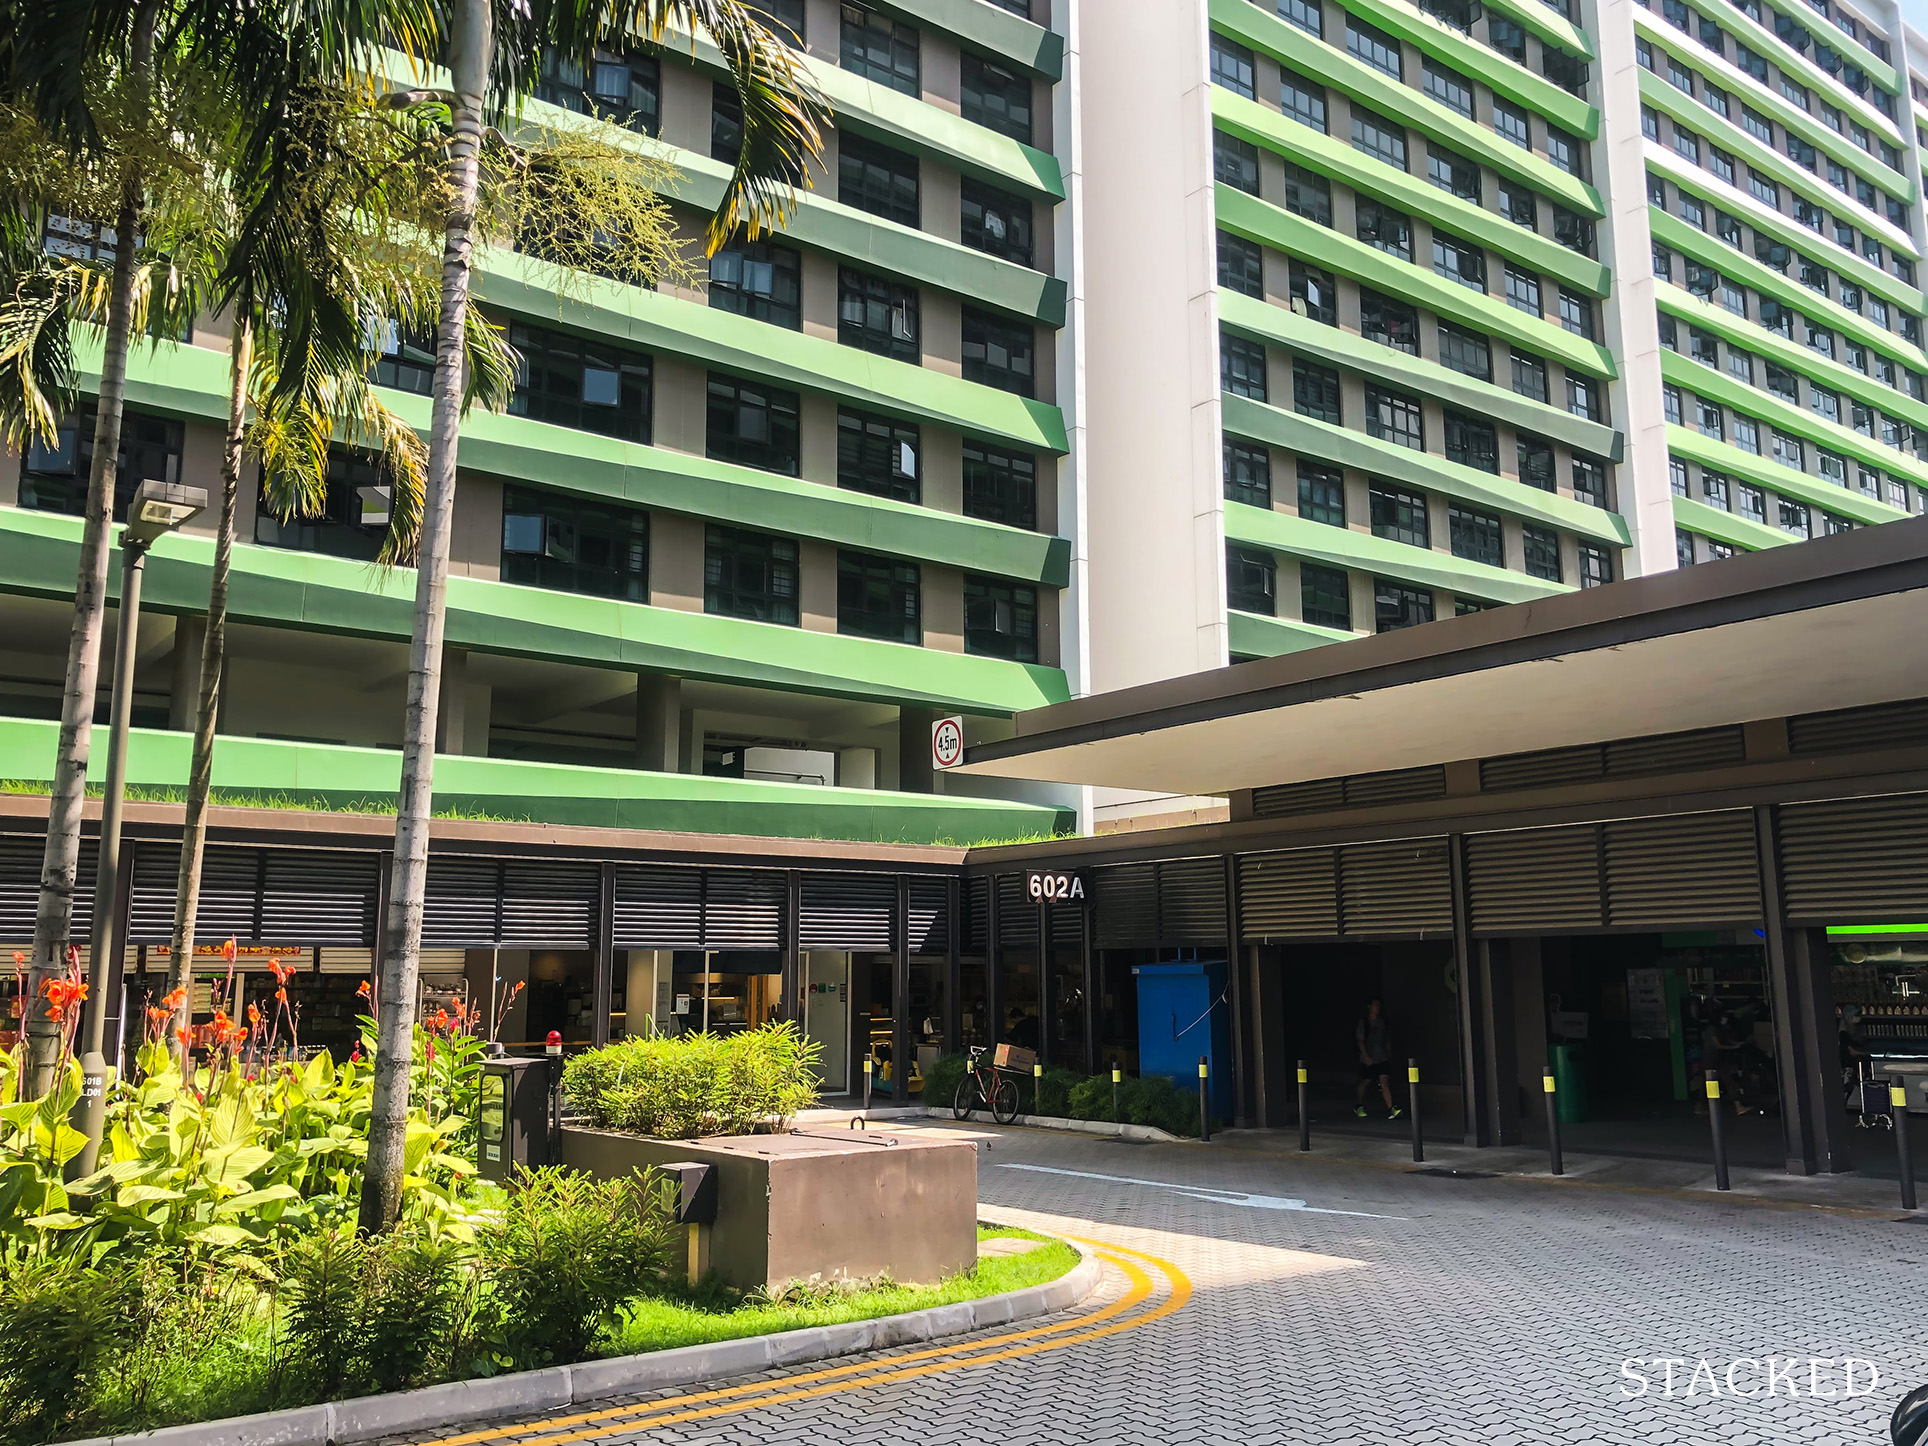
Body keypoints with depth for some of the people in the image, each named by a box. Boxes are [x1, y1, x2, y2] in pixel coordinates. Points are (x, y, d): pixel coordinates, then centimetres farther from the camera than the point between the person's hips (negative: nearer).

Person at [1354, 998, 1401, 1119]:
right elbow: (1360, 1041, -9)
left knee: (1384, 1083, -8)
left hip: (1382, 1058, 3)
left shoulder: (1382, 1021, 7)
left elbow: (1387, 1038, 17)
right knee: (1366, 1083, 9)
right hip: (1368, 1058, -3)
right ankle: (1359, 1107, 30)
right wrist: (1366, 1057, -15)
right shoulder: (1363, 1022, -7)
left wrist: (1389, 1053, 14)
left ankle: (1391, 1110, -17)